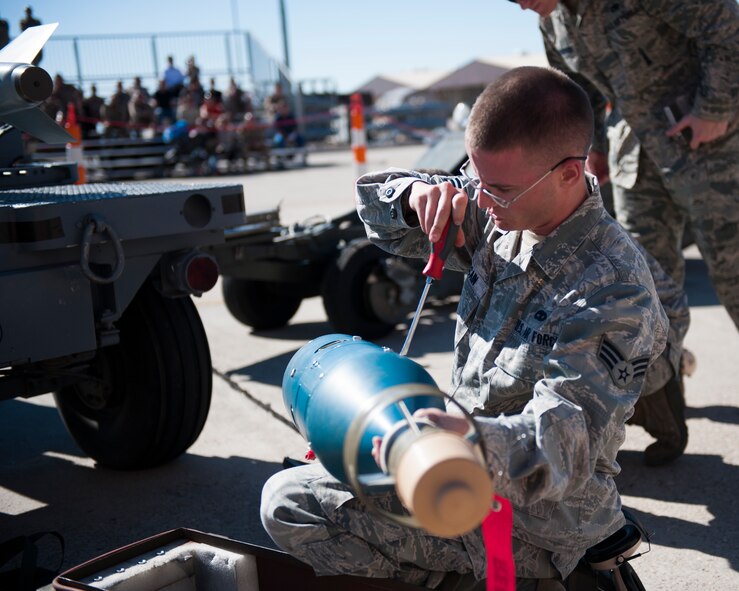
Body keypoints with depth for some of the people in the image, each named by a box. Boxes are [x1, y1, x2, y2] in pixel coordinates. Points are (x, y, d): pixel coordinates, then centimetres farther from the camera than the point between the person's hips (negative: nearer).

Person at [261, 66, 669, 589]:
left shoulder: (614, 289, -28)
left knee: (288, 505, -8)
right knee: (285, 492, 16)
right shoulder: (502, 213, -5)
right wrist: (418, 194, -18)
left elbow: (565, 440, -36)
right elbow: (377, 208, 6)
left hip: (530, 525, -8)